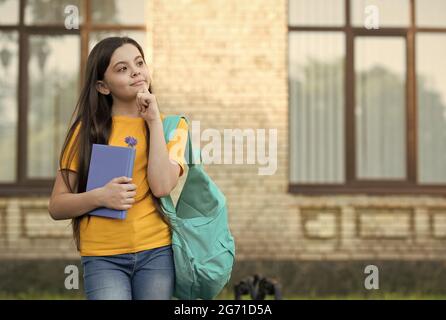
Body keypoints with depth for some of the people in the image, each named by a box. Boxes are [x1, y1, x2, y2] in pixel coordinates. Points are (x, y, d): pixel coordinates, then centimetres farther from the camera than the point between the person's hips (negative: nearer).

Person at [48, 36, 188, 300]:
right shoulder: (88, 130, 4)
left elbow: (161, 186, -11)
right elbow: (57, 206, 2)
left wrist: (154, 120, -6)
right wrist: (99, 196, -15)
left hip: (156, 252, 1)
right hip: (103, 257, -1)